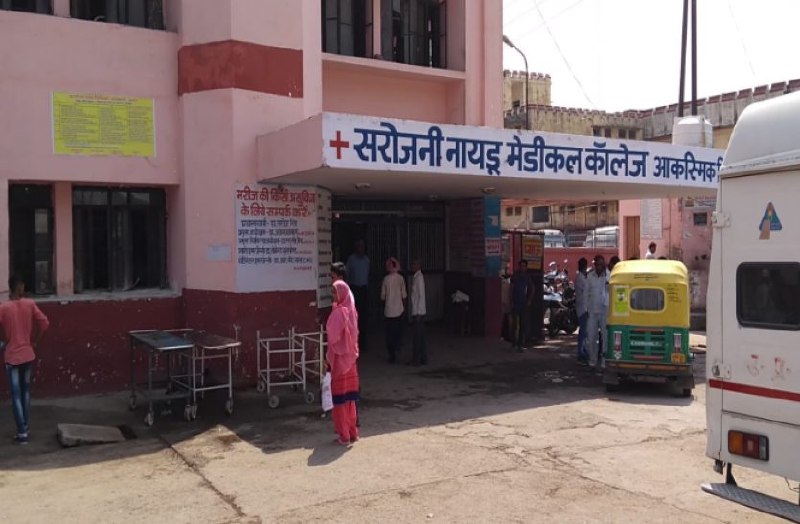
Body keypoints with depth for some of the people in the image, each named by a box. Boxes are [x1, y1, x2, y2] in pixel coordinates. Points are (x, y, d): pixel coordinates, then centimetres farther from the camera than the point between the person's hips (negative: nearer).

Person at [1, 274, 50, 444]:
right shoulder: (30, 304, -2)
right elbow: (45, 323, -5)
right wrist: (35, 341, 8)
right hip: (28, 355, 3)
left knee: (16, 395, 2)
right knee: (26, 392, 18)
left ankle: (22, 433, 1)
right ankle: (26, 428, 23)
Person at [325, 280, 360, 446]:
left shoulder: (339, 312, -17)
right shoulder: (352, 311, 7)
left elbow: (332, 337, -19)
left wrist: (328, 358, -6)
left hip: (339, 359, -8)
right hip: (351, 358, 8)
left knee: (340, 396, 0)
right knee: (350, 396, 13)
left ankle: (344, 435, 4)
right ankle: (352, 432, 19)